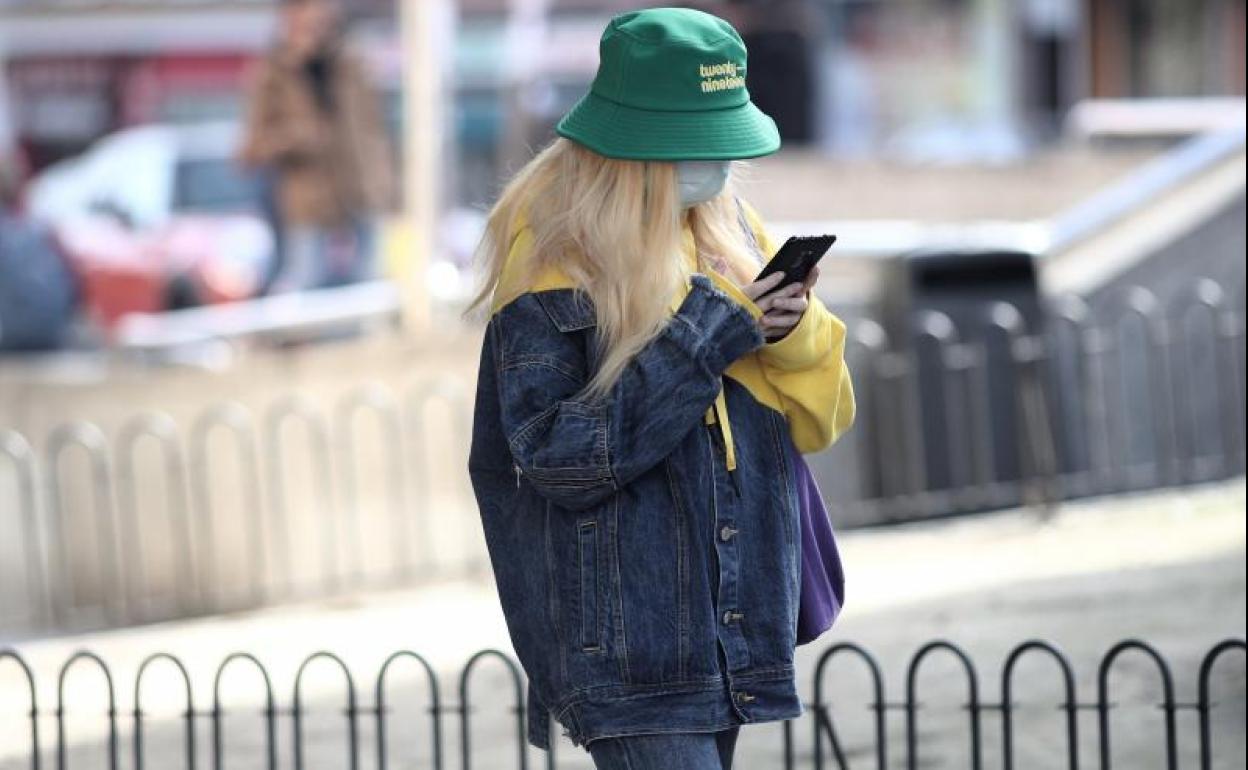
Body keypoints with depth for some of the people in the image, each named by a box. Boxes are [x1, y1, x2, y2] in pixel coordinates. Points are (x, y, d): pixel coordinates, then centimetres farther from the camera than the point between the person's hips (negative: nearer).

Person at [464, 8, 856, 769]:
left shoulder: (732, 229, 9)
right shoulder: (551, 257, -9)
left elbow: (818, 420, 10)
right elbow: (554, 457, -17)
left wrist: (796, 335, -12)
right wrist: (699, 341, -20)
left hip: (734, 630, 7)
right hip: (624, 642, -6)